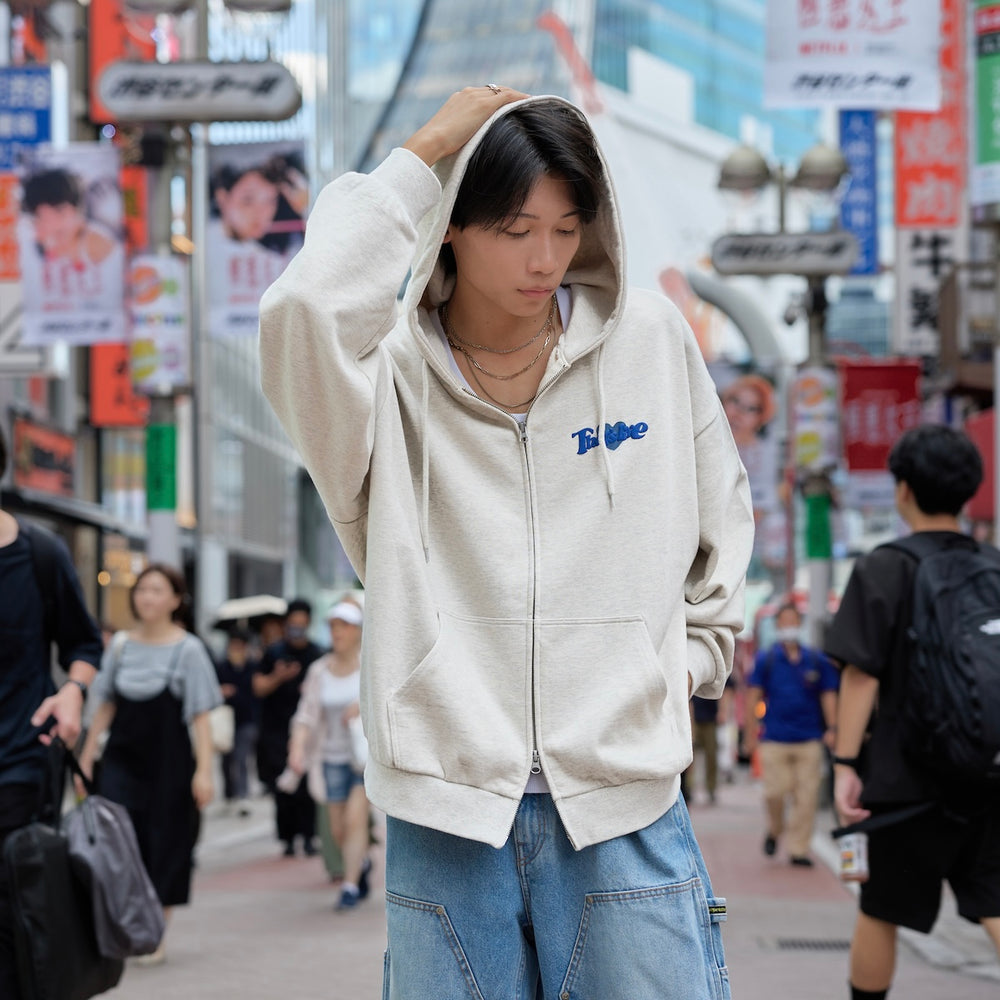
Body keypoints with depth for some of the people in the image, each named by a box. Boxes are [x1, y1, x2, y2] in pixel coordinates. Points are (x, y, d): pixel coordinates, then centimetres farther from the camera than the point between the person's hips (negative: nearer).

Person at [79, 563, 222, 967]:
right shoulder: (121, 645, 5)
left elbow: (200, 715, -7)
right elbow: (105, 705, 13)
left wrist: (204, 771, -13)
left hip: (168, 763, -2)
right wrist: (86, 756, 11)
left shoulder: (187, 649, -5)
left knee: (165, 846, 4)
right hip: (121, 760, 2)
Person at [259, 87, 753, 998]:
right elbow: (304, 314, -26)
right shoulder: (392, 370, -3)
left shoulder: (649, 335, 6)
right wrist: (418, 159, -15)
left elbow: (720, 513, 19)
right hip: (445, 811, -1)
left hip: (624, 802, 1)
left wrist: (688, 660, 10)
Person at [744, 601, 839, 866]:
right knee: (775, 792, -6)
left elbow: (828, 695, 11)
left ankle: (798, 849, 6)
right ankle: (775, 830, 24)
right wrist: (751, 732, -3)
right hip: (775, 740, -1)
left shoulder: (817, 661, 8)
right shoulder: (765, 660, 5)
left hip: (809, 740, 1)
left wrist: (832, 728, 1)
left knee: (806, 797, -2)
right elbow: (753, 696, 3)